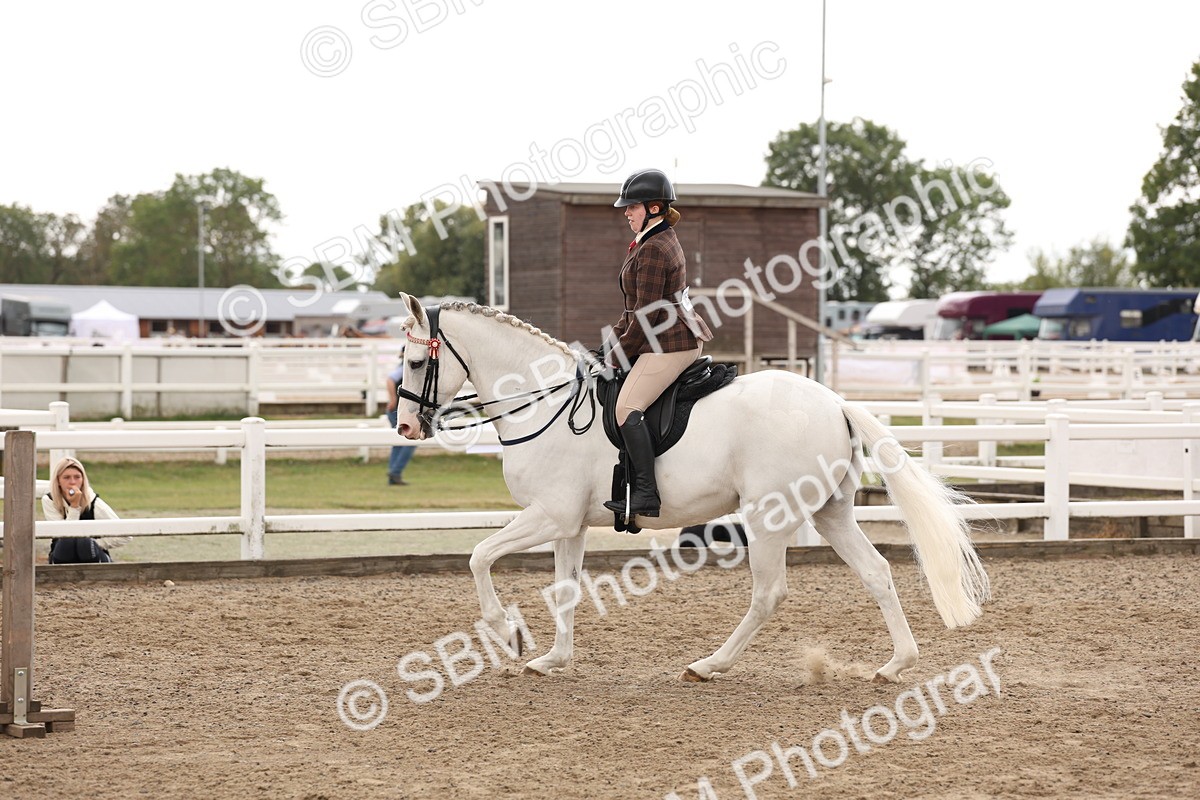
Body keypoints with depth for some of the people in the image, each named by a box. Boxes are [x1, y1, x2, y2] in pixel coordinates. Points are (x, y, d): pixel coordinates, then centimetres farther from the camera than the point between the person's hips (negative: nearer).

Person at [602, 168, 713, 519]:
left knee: (627, 407, -19)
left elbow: (647, 313, -18)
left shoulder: (653, 250, -16)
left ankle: (646, 493, -24)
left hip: (669, 344, -12)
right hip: (679, 337, 12)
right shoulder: (664, 241, 19)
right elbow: (636, 307, 23)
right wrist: (613, 340, 17)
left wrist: (620, 354, -9)